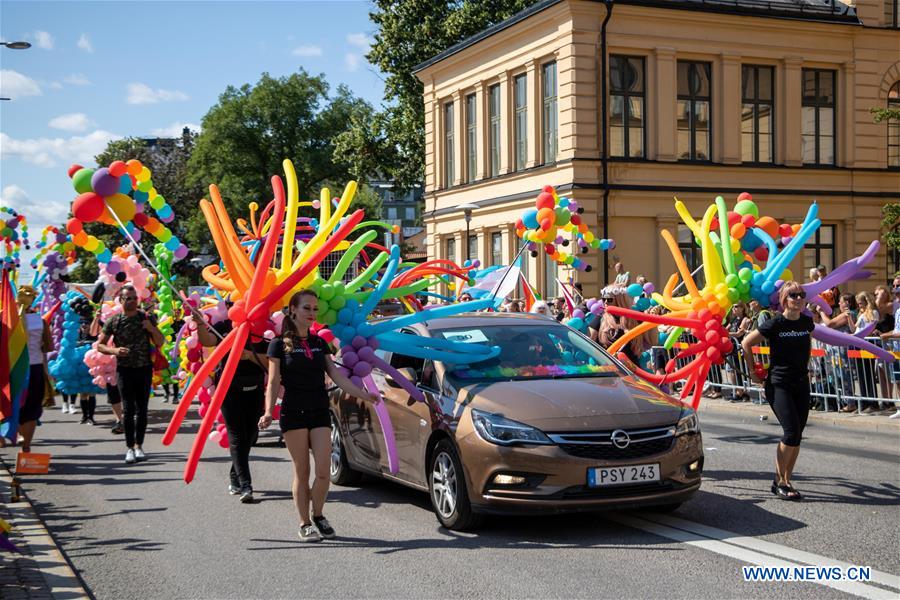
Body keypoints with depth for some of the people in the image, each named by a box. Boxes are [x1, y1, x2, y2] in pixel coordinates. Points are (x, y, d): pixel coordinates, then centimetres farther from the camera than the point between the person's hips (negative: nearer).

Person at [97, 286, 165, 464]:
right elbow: (100, 345, 3)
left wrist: (152, 328, -14)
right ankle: (130, 447, 0)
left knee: (142, 409, 4)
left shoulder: (146, 318, 2)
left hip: (144, 368, 2)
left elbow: (160, 342, 5)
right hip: (125, 370, -2)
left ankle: (139, 445, 14)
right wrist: (115, 351, -15)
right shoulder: (114, 321, -1)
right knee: (129, 409, -5)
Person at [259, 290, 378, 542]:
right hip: (294, 412, -3)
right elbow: (273, 382, -4)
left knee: (323, 471, -5)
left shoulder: (320, 343, 14)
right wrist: (268, 411, -18)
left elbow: (336, 375, 9)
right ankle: (305, 524, 10)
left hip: (320, 411, 4)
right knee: (302, 472, -1)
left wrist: (363, 394, -1)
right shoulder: (280, 344, 0)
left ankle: (318, 516, 16)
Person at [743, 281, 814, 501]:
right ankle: (780, 481, -2)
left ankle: (784, 481, 15)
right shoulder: (775, 323, -11)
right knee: (791, 431, -16)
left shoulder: (807, 321, 4)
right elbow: (746, 343, -3)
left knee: (797, 435, 4)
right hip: (778, 385, -6)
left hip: (801, 384, 6)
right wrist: (753, 371, -1)